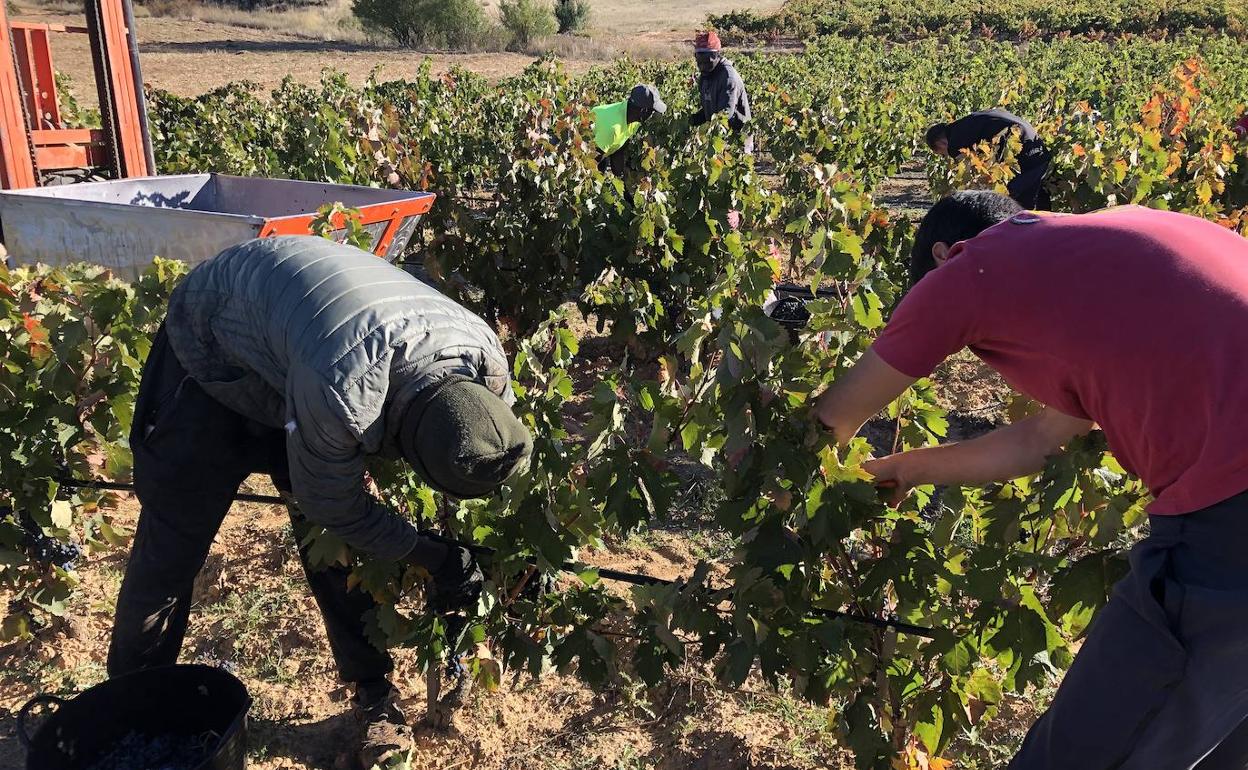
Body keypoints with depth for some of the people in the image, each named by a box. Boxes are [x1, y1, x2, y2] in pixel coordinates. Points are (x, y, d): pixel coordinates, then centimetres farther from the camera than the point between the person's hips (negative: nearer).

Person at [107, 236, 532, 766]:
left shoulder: (485, 358, -27)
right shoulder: (340, 390, -46)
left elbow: (503, 445, -5)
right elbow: (335, 508, -26)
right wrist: (437, 559, -19)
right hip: (213, 350, -4)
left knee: (338, 539, 2)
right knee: (174, 539, 0)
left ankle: (374, 692, 18)